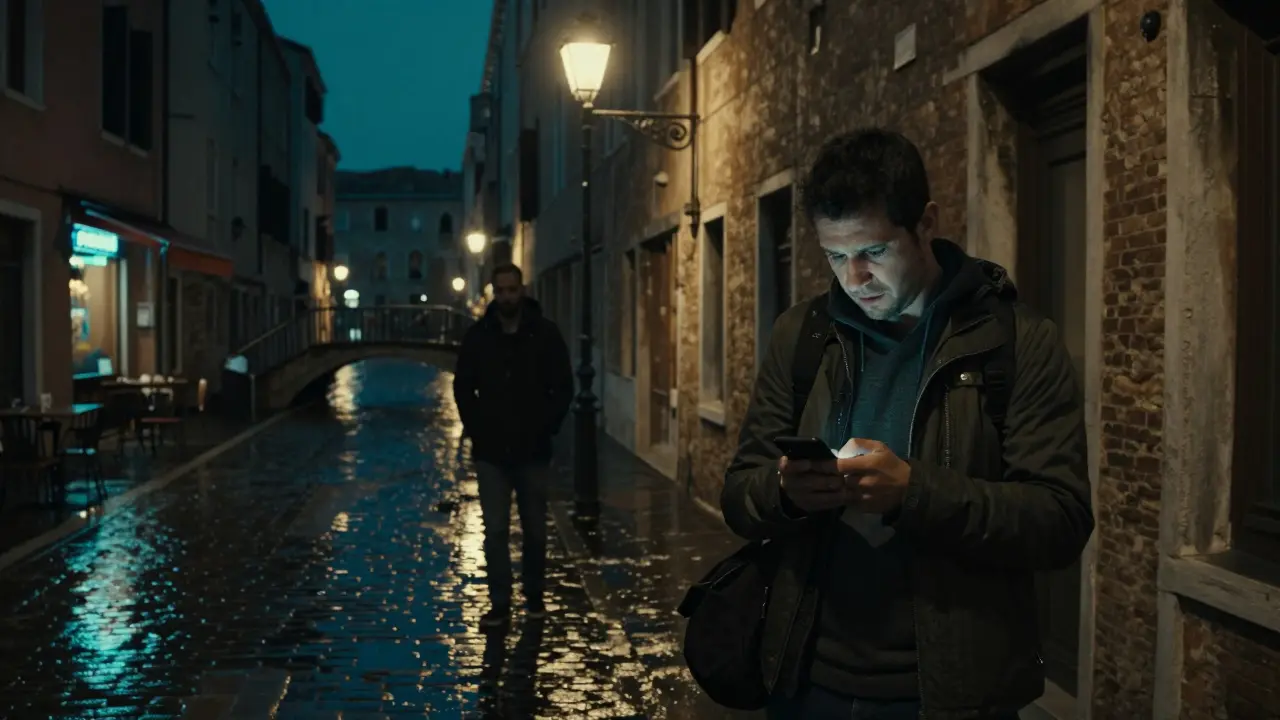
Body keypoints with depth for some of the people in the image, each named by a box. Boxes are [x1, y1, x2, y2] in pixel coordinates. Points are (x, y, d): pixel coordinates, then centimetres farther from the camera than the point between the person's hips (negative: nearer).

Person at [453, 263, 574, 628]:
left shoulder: (545, 333, -1)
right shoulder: (478, 335, 2)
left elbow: (563, 387, 3)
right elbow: (463, 388, 10)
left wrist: (547, 427, -4)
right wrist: (476, 428, 1)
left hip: (532, 450, 0)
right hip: (491, 451, 1)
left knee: (534, 529, 9)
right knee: (495, 530, 0)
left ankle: (534, 596, 23)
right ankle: (499, 603, 7)